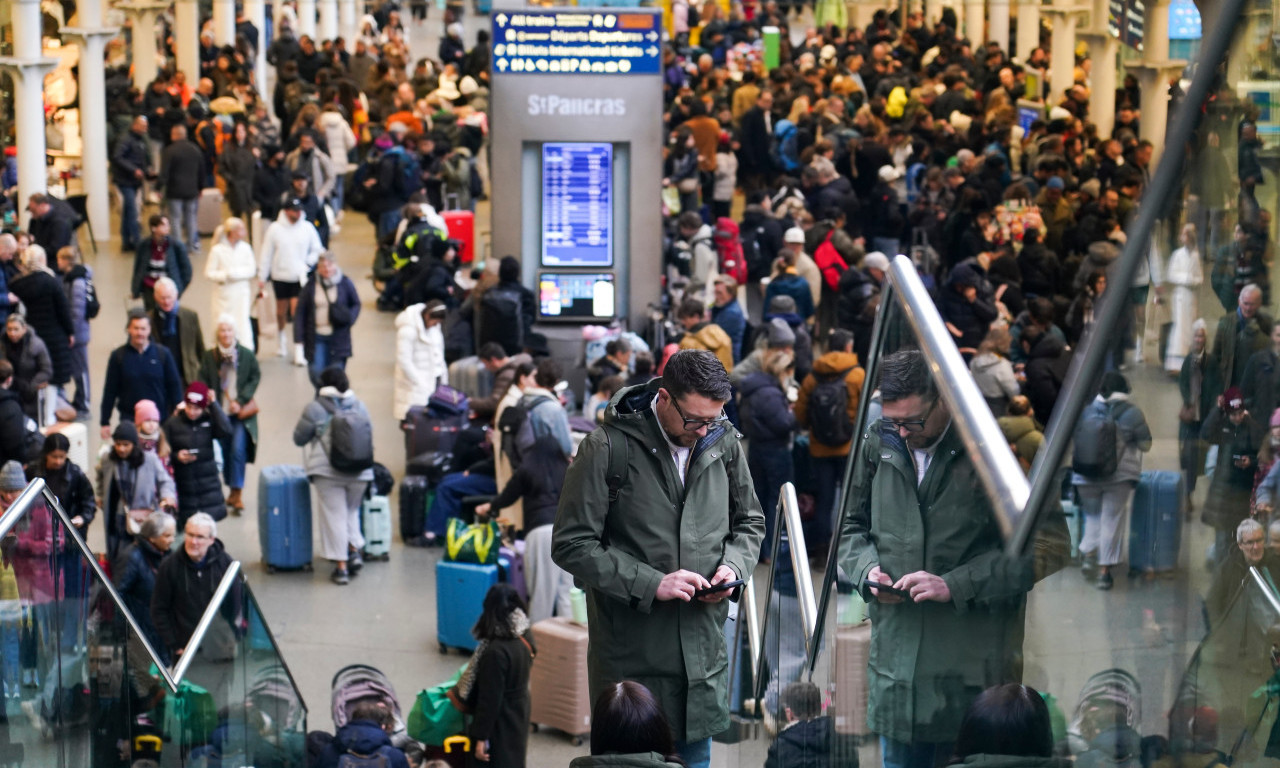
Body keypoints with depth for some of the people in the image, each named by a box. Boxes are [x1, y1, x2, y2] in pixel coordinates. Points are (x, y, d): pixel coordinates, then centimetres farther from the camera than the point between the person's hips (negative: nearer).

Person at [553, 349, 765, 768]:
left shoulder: (723, 442, 3)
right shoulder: (607, 448, -13)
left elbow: (749, 522, 19)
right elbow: (571, 546, -12)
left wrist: (734, 564, -3)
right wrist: (650, 584, -19)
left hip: (703, 651, 5)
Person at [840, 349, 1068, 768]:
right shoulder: (879, 444, 7)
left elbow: (1046, 546, -11)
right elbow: (852, 525, 21)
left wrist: (956, 585, -16)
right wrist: (867, 567, -1)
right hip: (896, 662, 5)